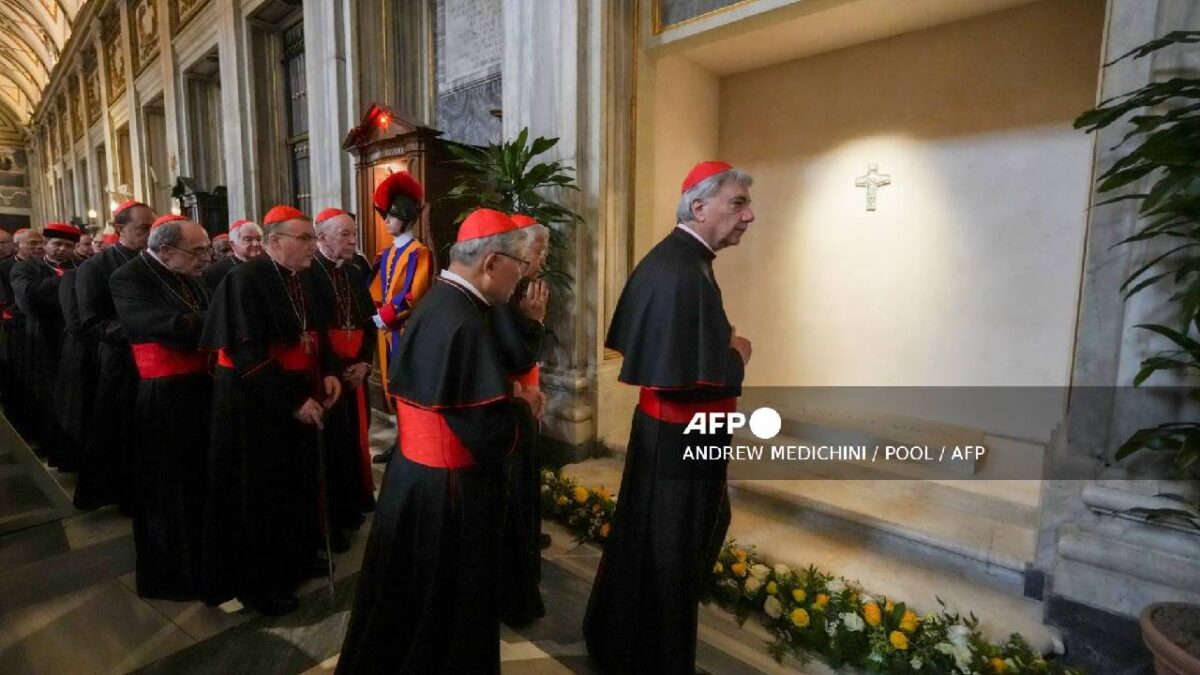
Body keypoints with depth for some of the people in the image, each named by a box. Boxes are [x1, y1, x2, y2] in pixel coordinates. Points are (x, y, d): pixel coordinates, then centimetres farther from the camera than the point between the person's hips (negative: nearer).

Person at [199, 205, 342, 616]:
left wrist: (329, 372, -4)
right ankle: (256, 581, 25)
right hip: (255, 403, -8)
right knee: (258, 494, 7)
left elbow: (315, 332, 13)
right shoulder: (245, 280, -18)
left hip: (299, 397, 8)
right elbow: (248, 354, -22)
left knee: (297, 483, 19)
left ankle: (295, 559, 38)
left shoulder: (302, 279, 5)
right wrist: (293, 401, -22)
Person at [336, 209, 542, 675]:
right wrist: (524, 406, -9)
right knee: (444, 611, 14)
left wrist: (505, 394, 2)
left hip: (414, 474, 9)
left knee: (408, 602, 28)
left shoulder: (436, 302, 3)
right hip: (449, 491, -9)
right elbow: (492, 435, -28)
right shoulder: (464, 324, -27)